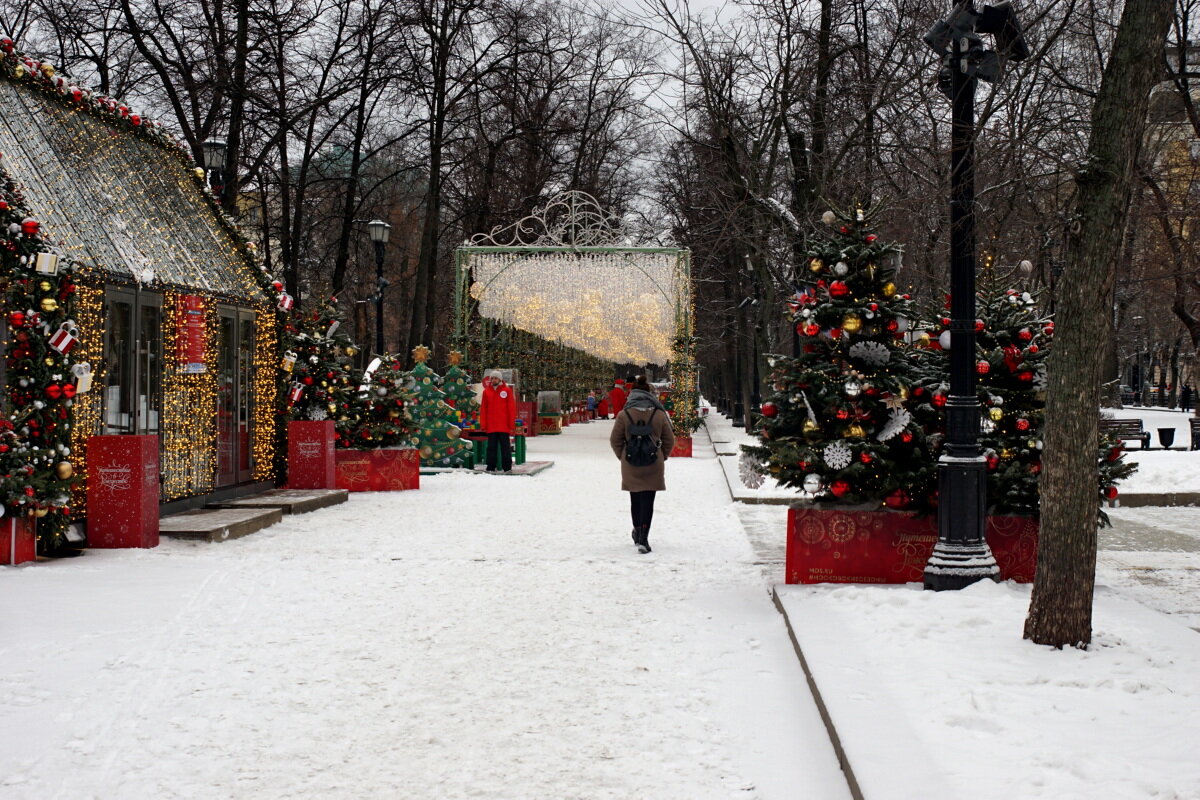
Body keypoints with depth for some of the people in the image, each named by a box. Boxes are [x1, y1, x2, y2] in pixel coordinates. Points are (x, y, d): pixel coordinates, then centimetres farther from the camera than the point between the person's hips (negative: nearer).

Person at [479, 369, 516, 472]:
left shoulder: (507, 390, 2)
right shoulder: (486, 391, 8)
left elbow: (512, 408, 1)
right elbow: (483, 409, 8)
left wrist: (511, 423, -5)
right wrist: (483, 424, 2)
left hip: (504, 426, -2)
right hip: (491, 426, 2)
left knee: (505, 447, 2)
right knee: (492, 447, 5)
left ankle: (507, 467, 5)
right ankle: (491, 467, 9)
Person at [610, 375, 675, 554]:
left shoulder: (624, 415, -7)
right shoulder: (659, 415, -4)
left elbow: (615, 440, -1)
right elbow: (669, 440, 2)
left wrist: (623, 457, 14)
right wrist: (662, 457, 15)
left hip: (631, 466, 1)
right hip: (653, 466, -1)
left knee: (635, 500, 17)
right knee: (648, 501, 0)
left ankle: (638, 534, 31)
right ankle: (643, 538, -12)